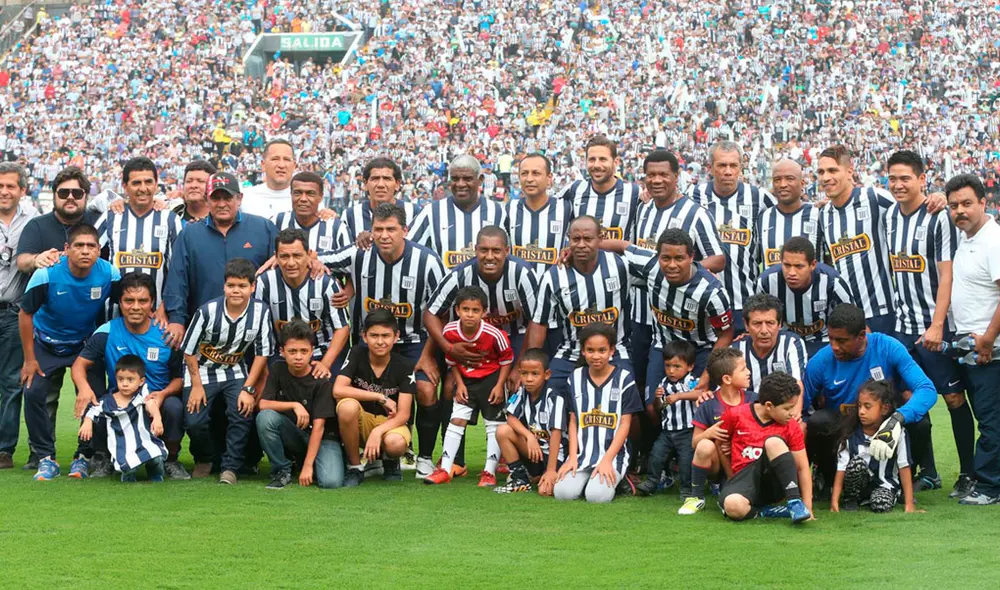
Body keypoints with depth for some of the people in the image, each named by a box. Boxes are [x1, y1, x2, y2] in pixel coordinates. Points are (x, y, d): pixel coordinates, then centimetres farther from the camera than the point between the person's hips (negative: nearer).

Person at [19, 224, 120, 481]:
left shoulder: (109, 274, -22)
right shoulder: (47, 275, -27)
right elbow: (26, 314, -13)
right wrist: (29, 359, -9)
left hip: (86, 344, 1)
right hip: (47, 344, -1)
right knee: (34, 392, -16)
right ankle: (46, 458, -3)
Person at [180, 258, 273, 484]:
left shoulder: (260, 311, -17)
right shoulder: (208, 311, -21)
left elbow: (262, 353, -8)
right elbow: (189, 350, -8)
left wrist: (248, 389, -12)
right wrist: (196, 386, -7)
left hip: (235, 371, 1)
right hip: (202, 370, -1)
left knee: (243, 412, -23)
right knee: (194, 422, -13)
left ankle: (230, 467, -7)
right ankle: (204, 460, 18)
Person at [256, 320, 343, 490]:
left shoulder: (321, 380, -17)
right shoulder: (278, 369, -5)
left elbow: (318, 426, -20)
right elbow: (263, 404, -12)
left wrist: (307, 466, -25)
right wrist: (294, 405, -27)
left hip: (322, 437, -3)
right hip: (292, 435, 3)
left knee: (331, 481, -30)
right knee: (265, 417, -29)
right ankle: (281, 470, -10)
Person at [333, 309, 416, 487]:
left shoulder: (405, 366, -11)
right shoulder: (357, 354, -9)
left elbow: (403, 414, -15)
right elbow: (338, 390, -23)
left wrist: (377, 431, -33)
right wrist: (380, 397, -23)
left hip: (390, 423, -1)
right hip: (360, 422, 1)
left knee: (395, 443, -37)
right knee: (348, 406, -34)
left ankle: (390, 462, 5)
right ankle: (355, 466, -13)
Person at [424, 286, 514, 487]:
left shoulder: (494, 334, -25)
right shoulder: (450, 332, -17)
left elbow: (507, 359, -9)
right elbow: (452, 361, 1)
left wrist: (499, 386, -13)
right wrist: (459, 384, -5)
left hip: (491, 379, -2)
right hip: (466, 380, 2)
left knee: (494, 424, -2)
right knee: (457, 420, -2)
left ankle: (490, 472, 4)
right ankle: (445, 469, -1)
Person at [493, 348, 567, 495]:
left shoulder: (555, 399, -19)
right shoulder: (521, 393, -3)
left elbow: (556, 434, -22)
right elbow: (511, 418, -9)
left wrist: (550, 470, -26)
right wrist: (529, 436, -27)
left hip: (554, 454, -5)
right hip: (532, 448, 5)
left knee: (546, 490, -29)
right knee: (503, 431, -18)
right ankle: (520, 479, -6)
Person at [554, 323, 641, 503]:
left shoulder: (624, 379, -3)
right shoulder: (576, 378, 7)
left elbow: (625, 424, -4)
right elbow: (573, 421, 9)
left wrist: (607, 460, -14)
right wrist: (572, 457, -4)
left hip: (613, 453, -3)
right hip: (581, 453, 3)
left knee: (597, 495, -27)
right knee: (563, 492, -21)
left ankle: (615, 478, 6)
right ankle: (586, 478, 10)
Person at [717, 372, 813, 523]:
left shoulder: (791, 427, -2)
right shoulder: (735, 415, -6)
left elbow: (802, 467, -3)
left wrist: (807, 506, -11)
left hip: (773, 483, 2)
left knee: (774, 441, -30)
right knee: (733, 506, -40)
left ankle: (794, 502, -33)